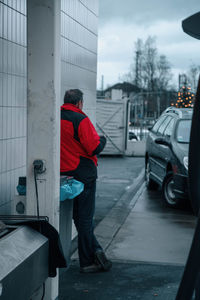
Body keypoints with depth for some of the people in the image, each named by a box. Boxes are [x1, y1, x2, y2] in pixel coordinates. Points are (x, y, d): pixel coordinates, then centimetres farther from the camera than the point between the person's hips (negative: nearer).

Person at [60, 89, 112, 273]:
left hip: (63, 173, 6)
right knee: (85, 218, 1)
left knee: (80, 217, 14)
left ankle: (96, 251, 19)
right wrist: (102, 139, 2)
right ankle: (87, 263, 7)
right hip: (83, 173, -6)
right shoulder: (80, 119, -14)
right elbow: (95, 148, -18)